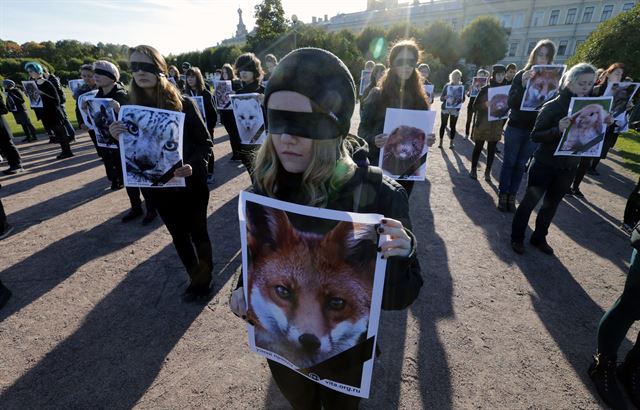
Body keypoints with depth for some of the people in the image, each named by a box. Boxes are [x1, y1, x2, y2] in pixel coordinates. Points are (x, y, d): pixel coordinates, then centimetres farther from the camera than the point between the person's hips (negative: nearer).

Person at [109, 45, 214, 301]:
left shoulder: (184, 104, -11)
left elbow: (206, 143, -10)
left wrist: (193, 165, -27)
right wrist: (119, 139, -16)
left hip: (191, 183, -4)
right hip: (158, 186, 4)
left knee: (197, 232, 11)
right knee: (179, 235, 16)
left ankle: (204, 278, 33)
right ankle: (197, 277, 37)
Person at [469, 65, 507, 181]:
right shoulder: (485, 89, -3)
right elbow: (475, 105, -4)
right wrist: (485, 104, -22)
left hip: (497, 124, 3)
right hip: (482, 122, -3)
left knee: (492, 148, 6)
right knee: (478, 147, 4)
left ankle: (487, 172, 14)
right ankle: (473, 169, 17)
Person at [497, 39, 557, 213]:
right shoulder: (522, 75, -3)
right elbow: (511, 103, -12)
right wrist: (523, 86, -27)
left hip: (535, 129, 2)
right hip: (516, 126, -2)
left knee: (521, 164, 8)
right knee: (509, 162, 3)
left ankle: (512, 195, 16)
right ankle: (502, 194, 12)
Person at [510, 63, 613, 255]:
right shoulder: (552, 106, -12)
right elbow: (535, 136, -16)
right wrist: (557, 130, -32)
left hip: (568, 167, 5)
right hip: (545, 164, -5)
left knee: (551, 204, 15)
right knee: (530, 201, 2)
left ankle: (539, 237, 29)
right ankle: (517, 237, 16)